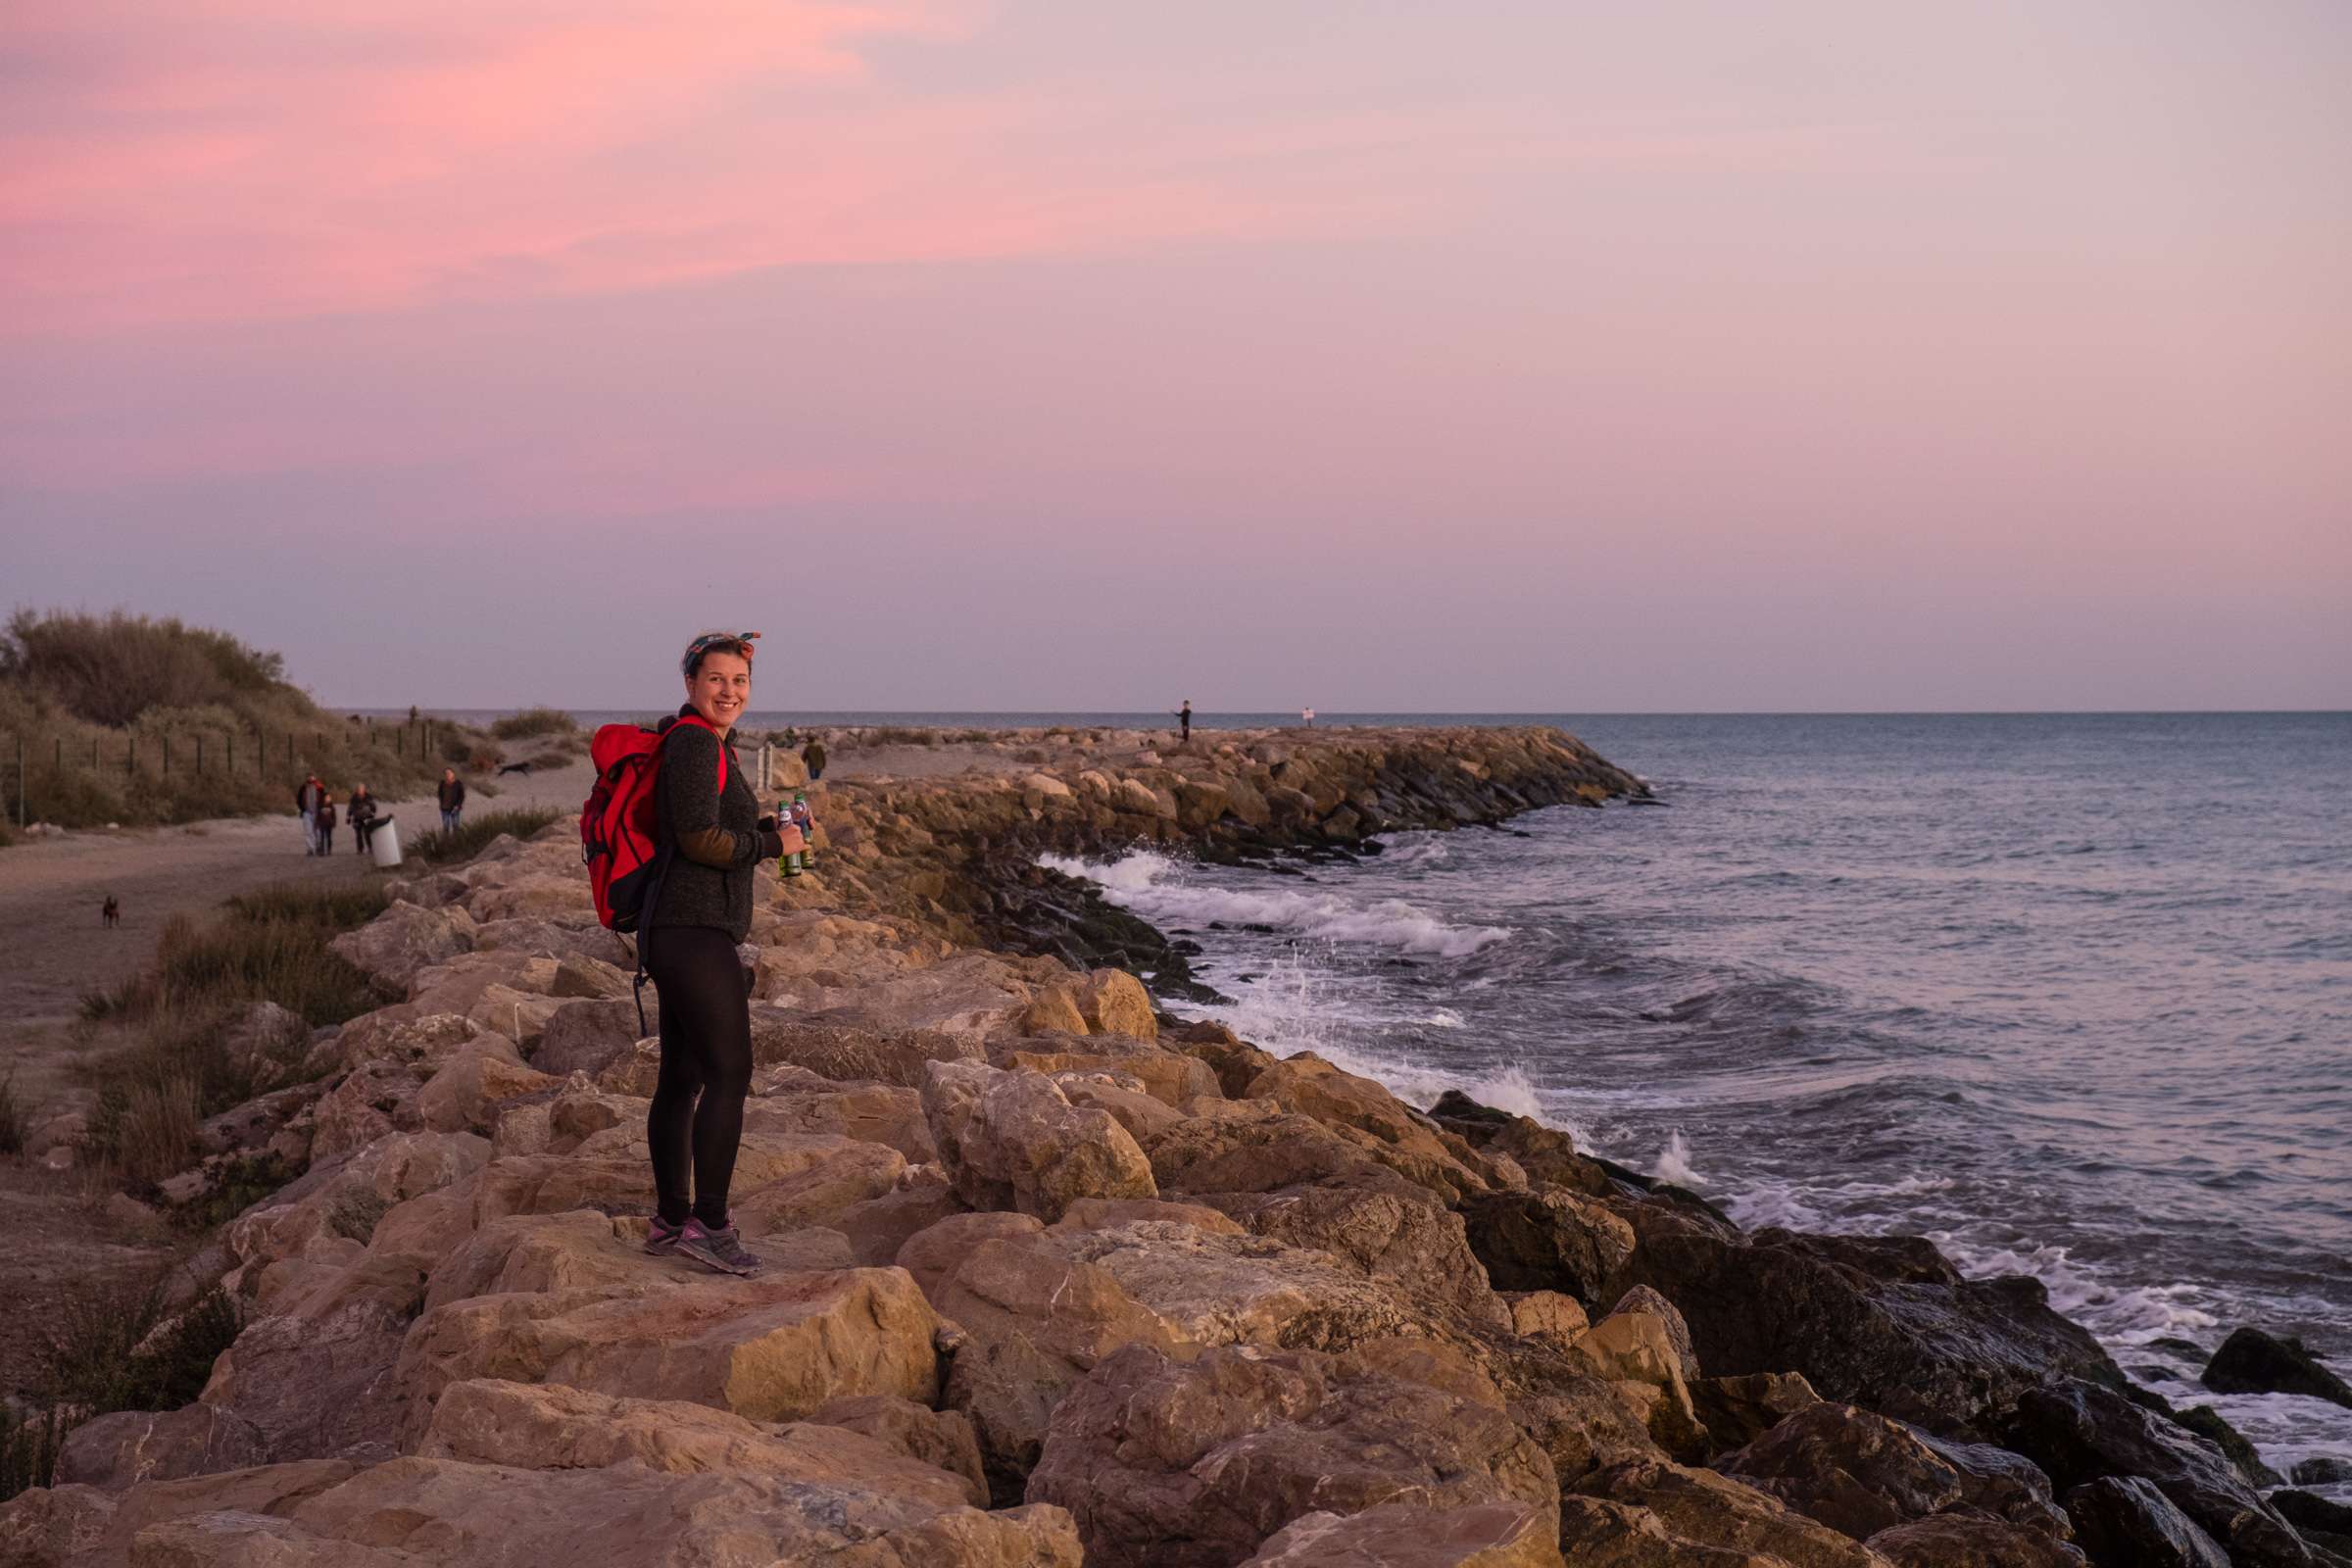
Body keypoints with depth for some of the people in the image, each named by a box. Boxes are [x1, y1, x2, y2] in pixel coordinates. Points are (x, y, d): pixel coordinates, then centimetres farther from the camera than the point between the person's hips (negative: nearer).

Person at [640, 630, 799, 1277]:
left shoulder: (705, 744, 19)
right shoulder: (695, 742, -12)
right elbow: (700, 839, -20)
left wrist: (765, 828, 14)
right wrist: (772, 845, -7)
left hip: (677, 933, 10)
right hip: (695, 932, -10)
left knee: (681, 1077, 12)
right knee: (729, 1072, -10)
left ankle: (669, 1221, 18)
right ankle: (709, 1223, -9)